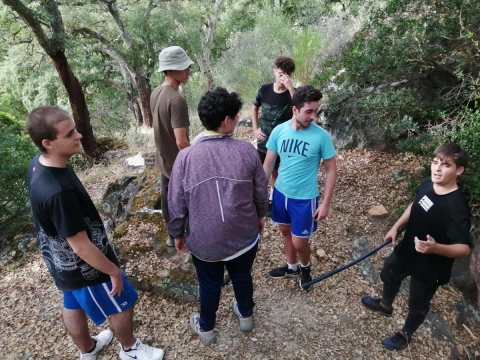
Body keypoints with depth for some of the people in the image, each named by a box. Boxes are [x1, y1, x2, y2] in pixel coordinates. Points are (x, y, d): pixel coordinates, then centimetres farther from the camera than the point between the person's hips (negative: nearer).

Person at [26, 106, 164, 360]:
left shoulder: (38, 164, -9)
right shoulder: (58, 191, -39)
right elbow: (81, 247, -30)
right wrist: (113, 270, -15)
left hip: (62, 262, 9)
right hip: (83, 266, -8)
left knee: (73, 305, 29)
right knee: (122, 305, 16)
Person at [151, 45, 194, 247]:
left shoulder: (155, 94, 2)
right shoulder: (177, 100, -27)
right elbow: (181, 142, -29)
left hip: (163, 160, 9)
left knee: (168, 199, 21)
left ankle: (173, 236, 39)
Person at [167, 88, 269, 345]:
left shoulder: (186, 156, -17)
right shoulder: (247, 150, -15)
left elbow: (177, 204, -10)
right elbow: (261, 191, -4)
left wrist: (177, 234, 7)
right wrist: (261, 216, 16)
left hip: (205, 240, -1)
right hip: (244, 236, 1)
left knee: (209, 285, 22)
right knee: (242, 277, 27)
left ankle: (206, 328, 46)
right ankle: (246, 316, 53)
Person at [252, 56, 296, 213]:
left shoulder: (292, 93, -13)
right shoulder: (264, 89, -5)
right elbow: (255, 108, 13)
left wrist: (290, 88, -39)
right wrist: (255, 129, 3)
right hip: (263, 141, 3)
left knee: (276, 173, 14)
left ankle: (272, 200, 34)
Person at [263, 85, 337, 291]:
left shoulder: (321, 136, -17)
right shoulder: (279, 131, -9)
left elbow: (331, 170, -9)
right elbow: (268, 164, 1)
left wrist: (326, 204, -10)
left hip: (305, 198, -4)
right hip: (280, 193, 4)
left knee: (299, 242, 6)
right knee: (285, 232, 21)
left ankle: (305, 268, 40)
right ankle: (291, 267, 46)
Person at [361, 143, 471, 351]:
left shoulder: (457, 207, -32)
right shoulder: (426, 185, -11)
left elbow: (464, 249, -31)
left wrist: (436, 248, -47)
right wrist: (396, 227, 6)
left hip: (430, 267, -7)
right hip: (407, 250, 7)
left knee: (418, 304, 19)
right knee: (389, 274, 31)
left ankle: (406, 334, 48)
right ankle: (385, 305, 63)